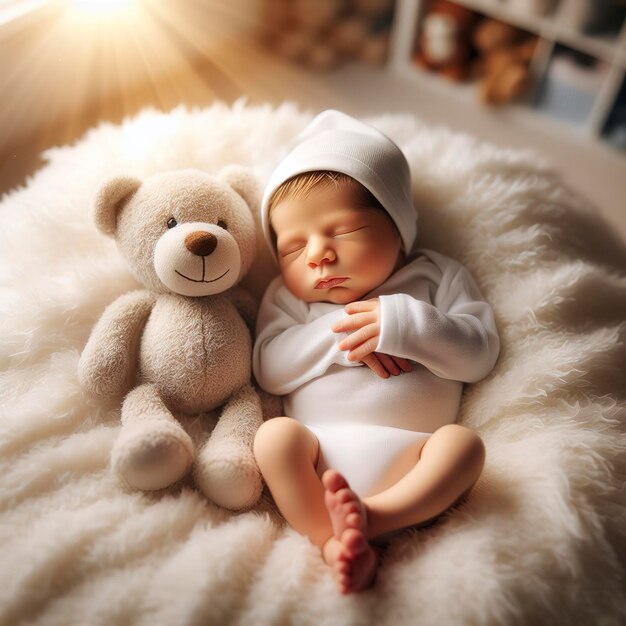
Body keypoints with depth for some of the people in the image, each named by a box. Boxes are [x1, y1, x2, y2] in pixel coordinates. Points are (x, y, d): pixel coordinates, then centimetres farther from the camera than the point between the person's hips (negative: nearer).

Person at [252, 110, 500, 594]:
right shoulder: (288, 296, 15)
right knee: (275, 434, -26)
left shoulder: (435, 275, 12)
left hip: (409, 460, 0)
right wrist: (340, 337, -10)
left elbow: (479, 355, 3)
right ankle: (337, 543, -25)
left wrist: (403, 324, -11)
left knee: (463, 442, -26)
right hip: (318, 462, 1)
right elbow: (268, 371, 2)